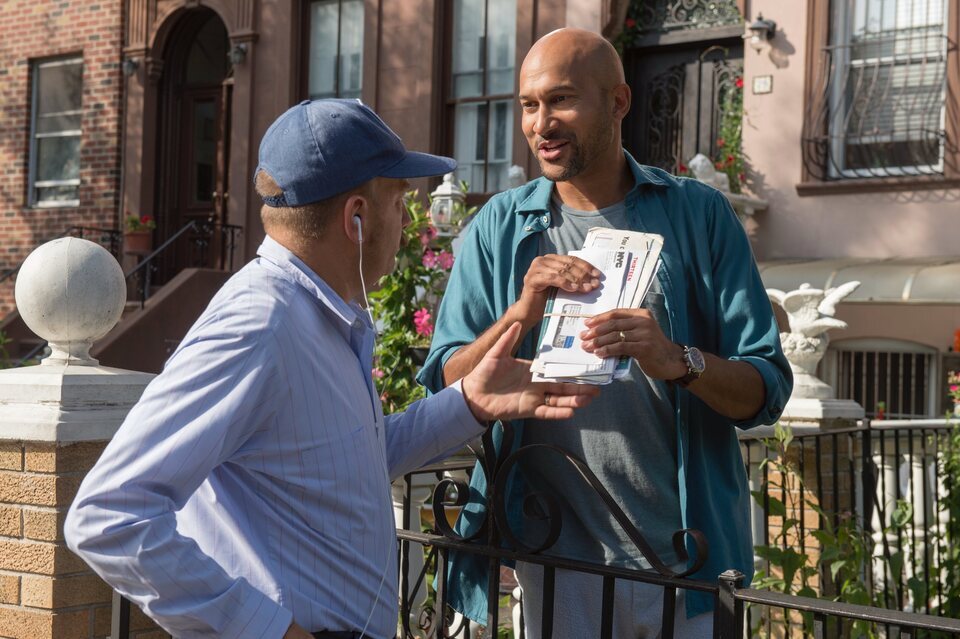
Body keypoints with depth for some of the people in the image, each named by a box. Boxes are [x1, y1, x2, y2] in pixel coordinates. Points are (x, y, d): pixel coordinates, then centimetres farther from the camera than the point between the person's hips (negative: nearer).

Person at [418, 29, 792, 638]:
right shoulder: (499, 228, 3)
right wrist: (519, 315, -21)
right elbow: (446, 387, -3)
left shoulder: (699, 214, -1)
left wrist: (678, 361, -25)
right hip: (556, 558, 1)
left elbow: (766, 392, -5)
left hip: (688, 558, 0)